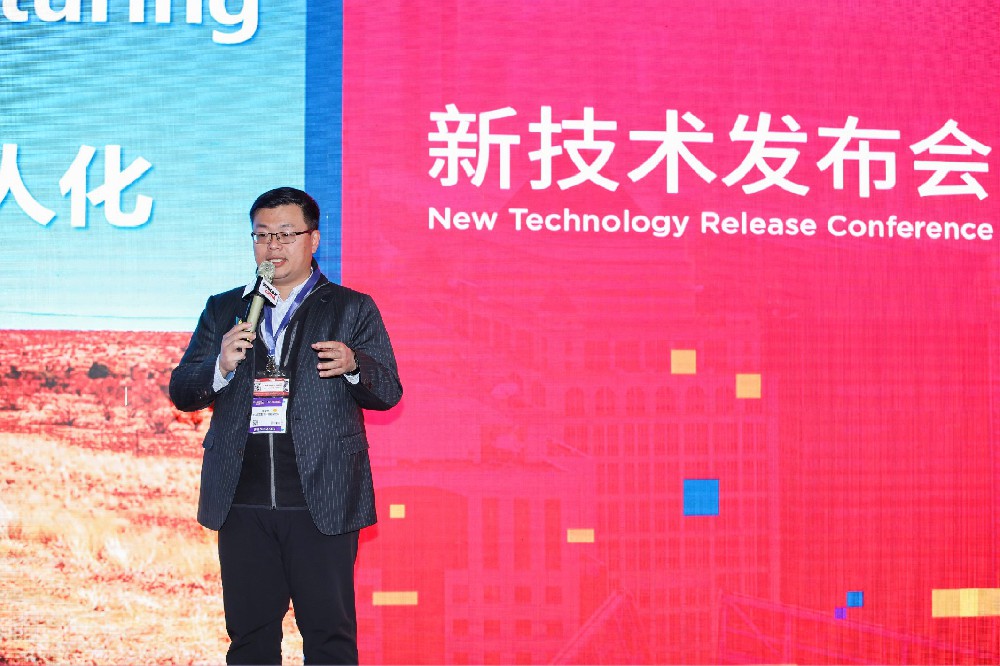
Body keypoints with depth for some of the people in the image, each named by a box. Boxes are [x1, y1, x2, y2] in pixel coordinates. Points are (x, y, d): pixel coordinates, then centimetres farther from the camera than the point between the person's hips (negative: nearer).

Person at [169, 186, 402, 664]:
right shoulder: (223, 310, 15)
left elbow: (388, 392, 3)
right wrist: (220, 367, -11)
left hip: (321, 500, -3)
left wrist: (353, 365, -18)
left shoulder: (352, 309, 8)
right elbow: (181, 393, 10)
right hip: (243, 500, 3)